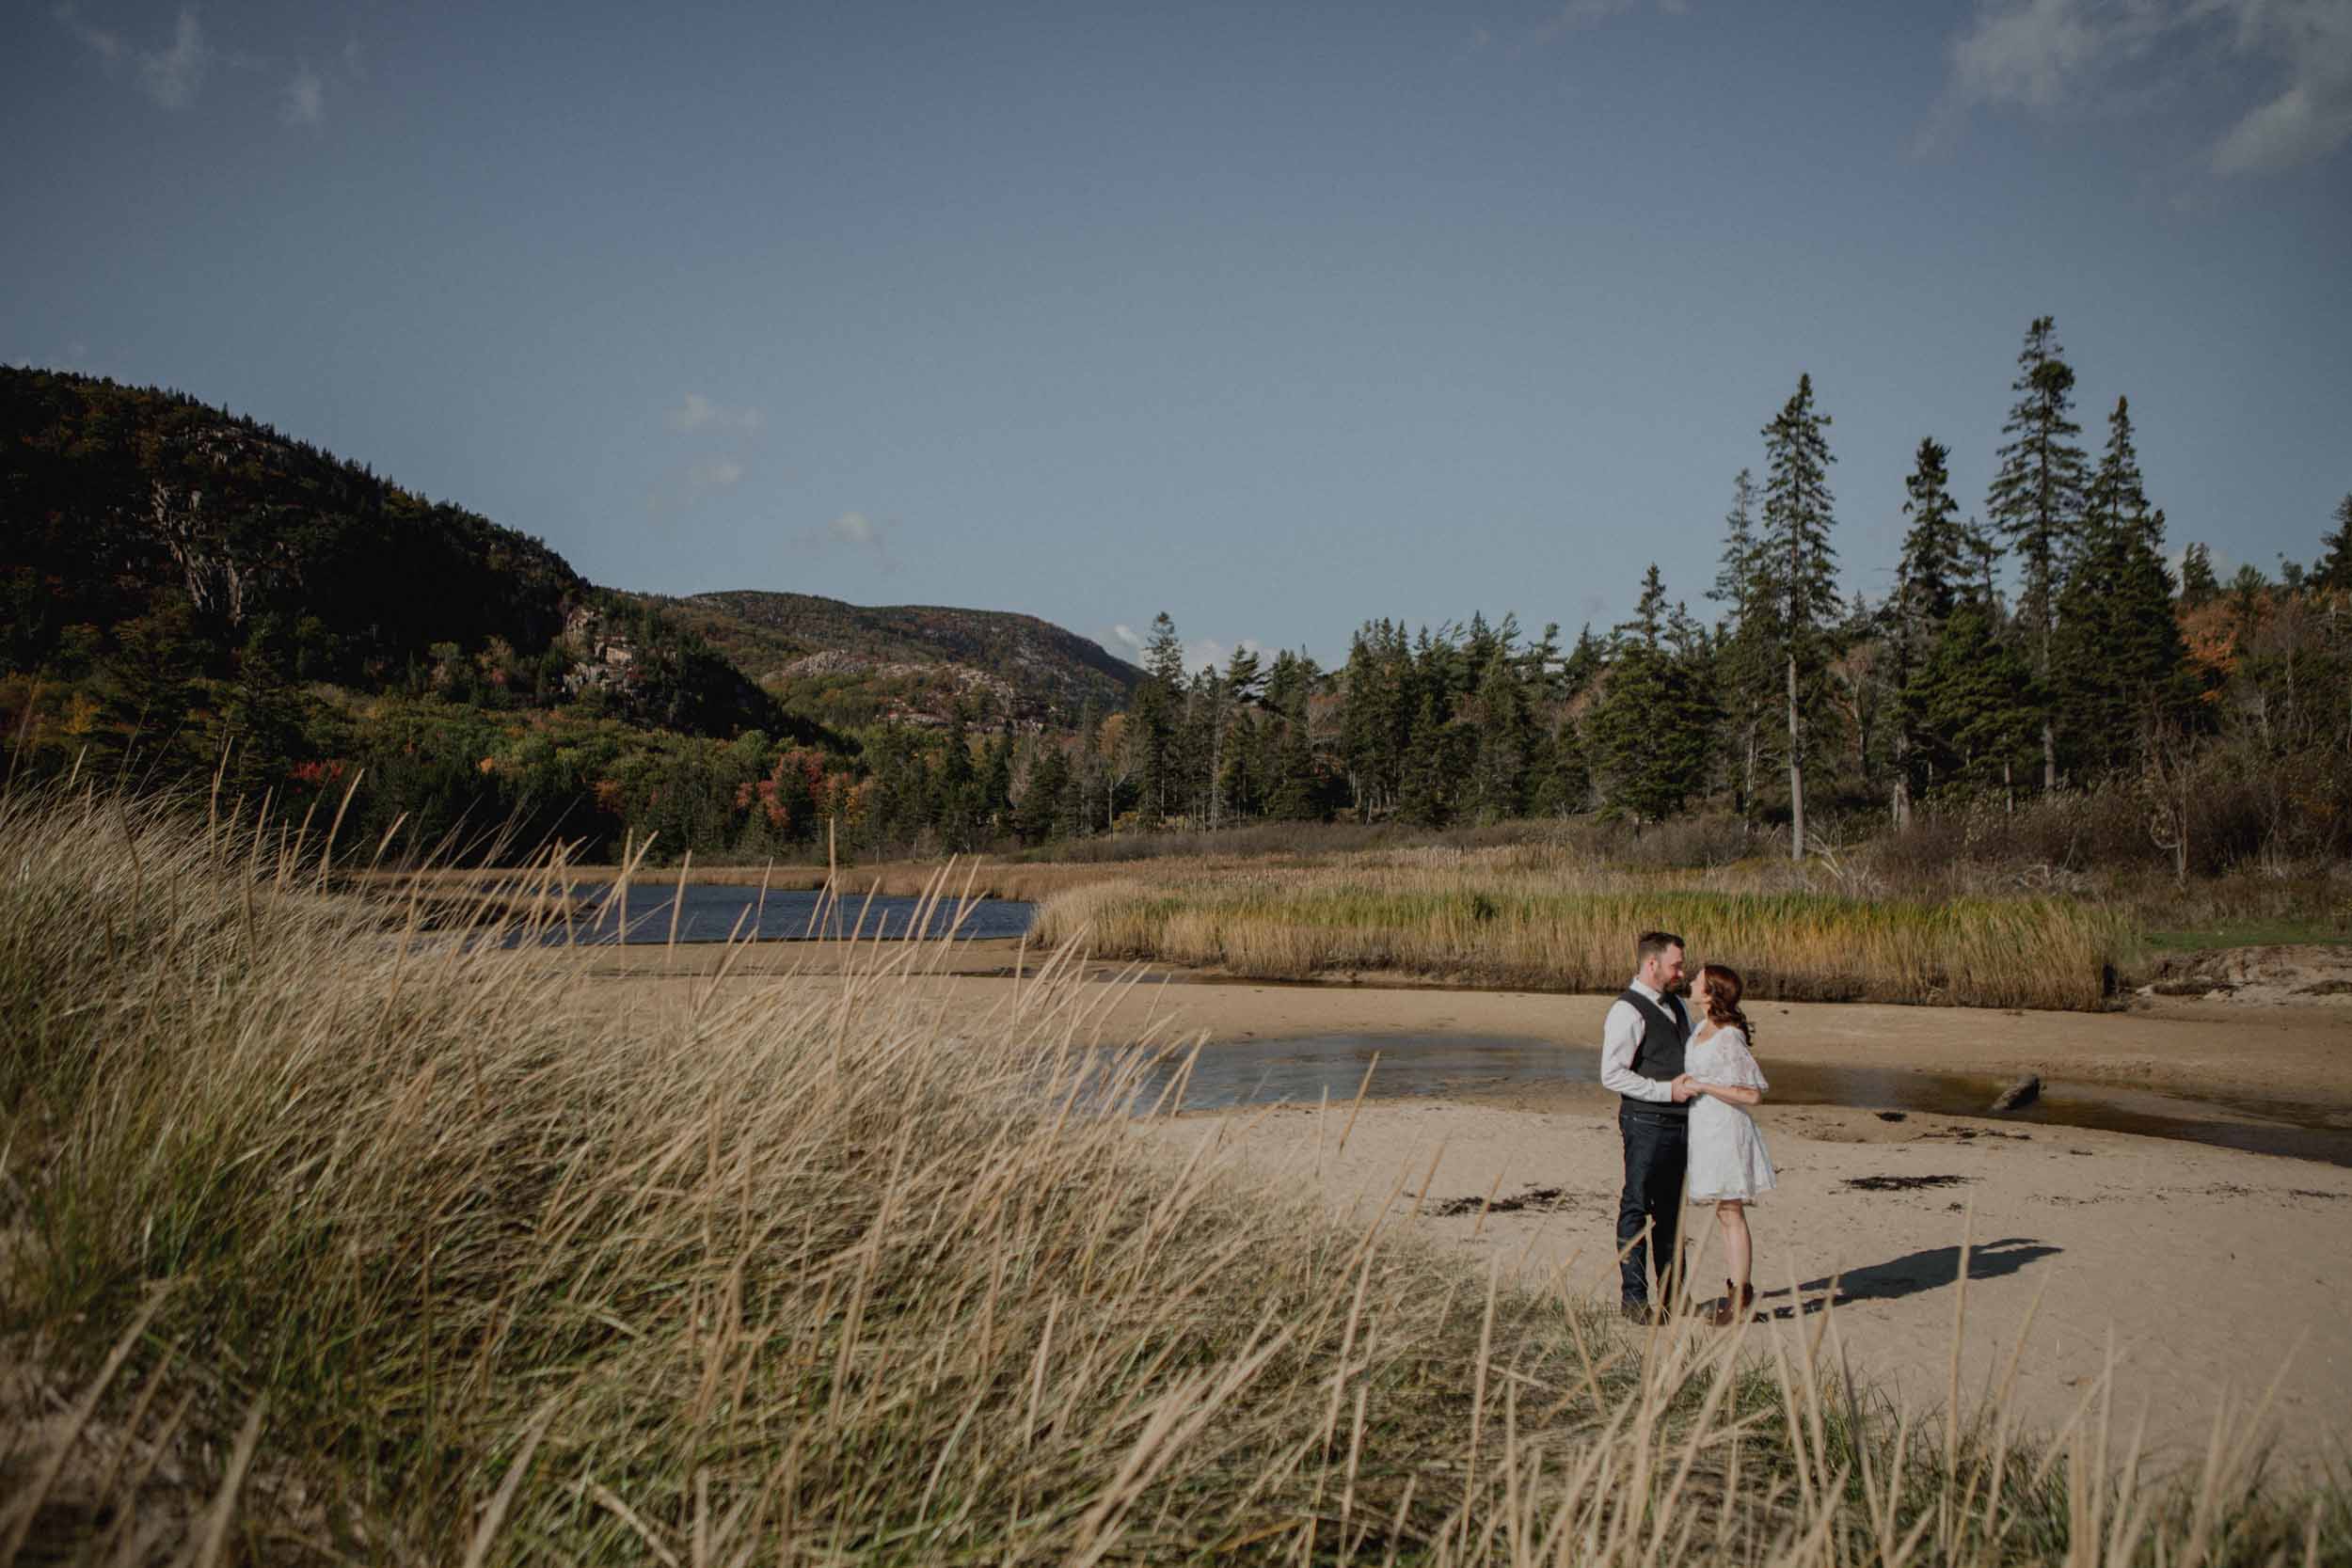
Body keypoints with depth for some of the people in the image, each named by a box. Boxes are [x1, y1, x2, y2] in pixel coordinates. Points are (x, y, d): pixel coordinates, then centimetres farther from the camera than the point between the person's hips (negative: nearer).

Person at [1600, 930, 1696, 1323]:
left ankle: (1672, 1295, 26)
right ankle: (1633, 1297, 7)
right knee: (1636, 1209, -1)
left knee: (1671, 1208, 16)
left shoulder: (1675, 1004, 14)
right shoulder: (1627, 1012, -14)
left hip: (1679, 1121, 9)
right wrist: (1666, 1090, -20)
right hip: (1646, 1123, -9)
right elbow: (1612, 1076, -19)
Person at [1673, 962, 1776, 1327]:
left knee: (1731, 1215, -1)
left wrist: (1702, 1086, -20)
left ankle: (1739, 1299, 8)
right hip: (1706, 1130, 9)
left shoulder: (1729, 1039, -20)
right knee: (1724, 1213, 17)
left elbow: (1754, 1094, -21)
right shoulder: (1704, 1029, 7)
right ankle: (1737, 1287, 28)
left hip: (1725, 1131, -9)